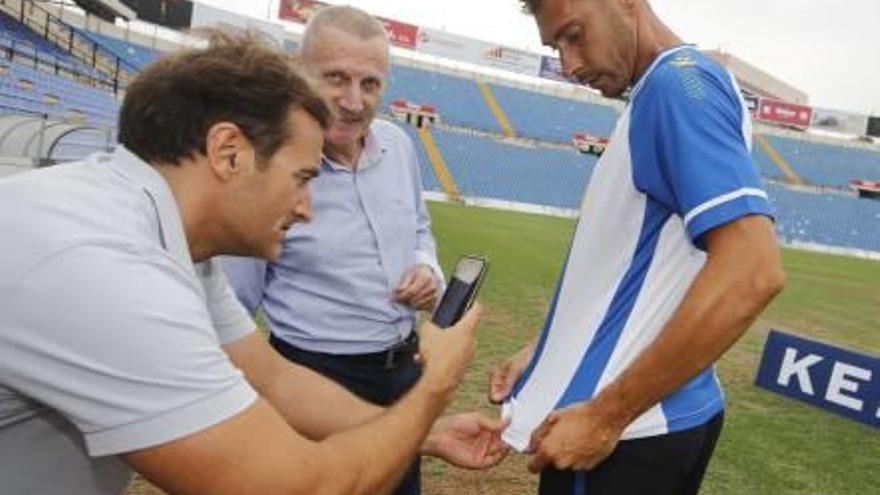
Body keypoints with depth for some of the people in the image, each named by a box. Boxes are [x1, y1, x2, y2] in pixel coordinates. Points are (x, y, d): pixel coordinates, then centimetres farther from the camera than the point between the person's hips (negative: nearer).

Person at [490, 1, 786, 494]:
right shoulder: (661, 92, 12)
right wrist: (542, 355, 12)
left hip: (629, 431, -9)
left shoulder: (680, 81, -16)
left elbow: (752, 272, -28)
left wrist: (605, 416, -22)